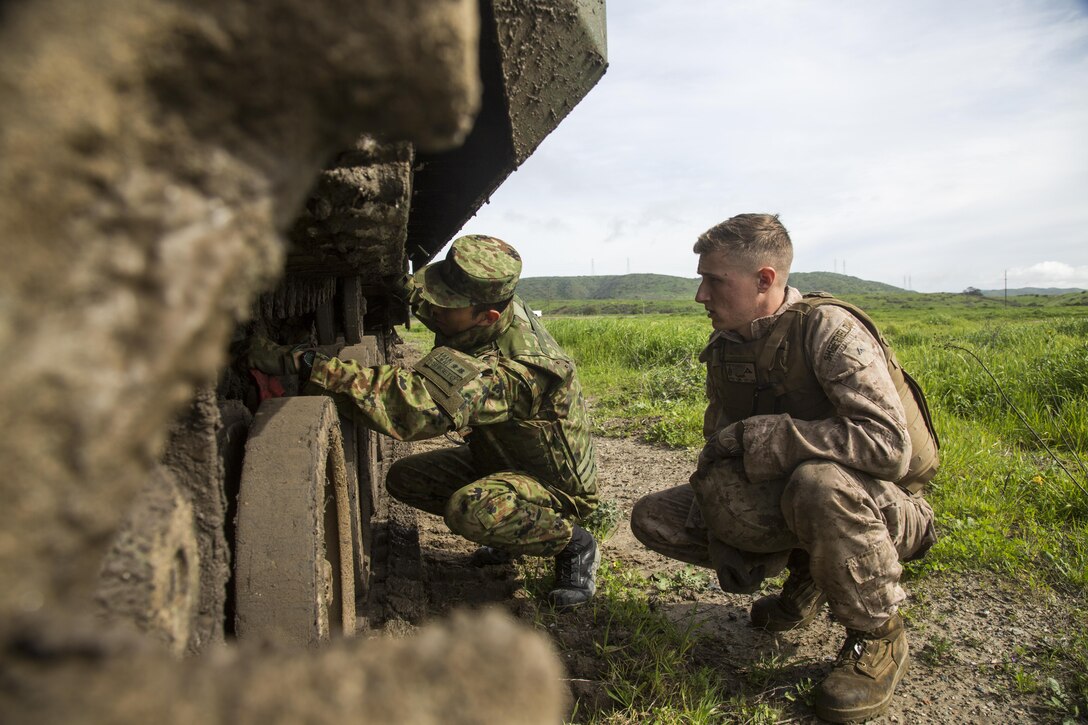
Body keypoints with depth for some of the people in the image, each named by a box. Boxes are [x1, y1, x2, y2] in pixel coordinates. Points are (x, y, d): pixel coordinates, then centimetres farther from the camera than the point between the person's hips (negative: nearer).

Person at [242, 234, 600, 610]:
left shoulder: (515, 365, -39)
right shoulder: (469, 320, -13)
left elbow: (419, 403, -51)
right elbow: (411, 291, 8)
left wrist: (304, 363, -52)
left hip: (556, 482, -8)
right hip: (499, 456, 9)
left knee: (469, 510, -36)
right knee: (403, 478, 1)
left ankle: (573, 543, -7)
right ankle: (512, 528, 15)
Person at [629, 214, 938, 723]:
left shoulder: (828, 328, -22)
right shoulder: (726, 348, 0)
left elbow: (889, 442, -33)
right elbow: (718, 454, 7)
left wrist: (758, 436, -30)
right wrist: (720, 545, -6)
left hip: (881, 506, -6)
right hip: (780, 496, 7)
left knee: (819, 481, -41)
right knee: (653, 519, -4)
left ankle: (878, 636, -12)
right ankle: (803, 572, 10)